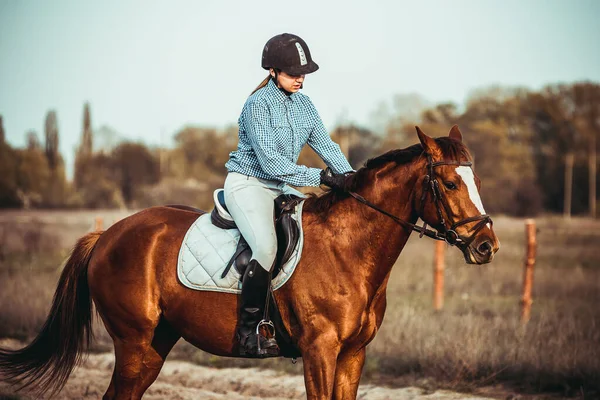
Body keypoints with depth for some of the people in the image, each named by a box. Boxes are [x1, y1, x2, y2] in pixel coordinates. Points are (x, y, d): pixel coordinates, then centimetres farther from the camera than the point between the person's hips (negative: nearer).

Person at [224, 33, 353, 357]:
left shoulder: (303, 105, 9)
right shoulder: (258, 104, -14)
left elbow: (326, 146, 8)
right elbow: (269, 162, -21)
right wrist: (321, 177, -25)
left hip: (281, 188, 8)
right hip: (247, 184, -8)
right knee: (267, 247, -31)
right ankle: (248, 333, -23)